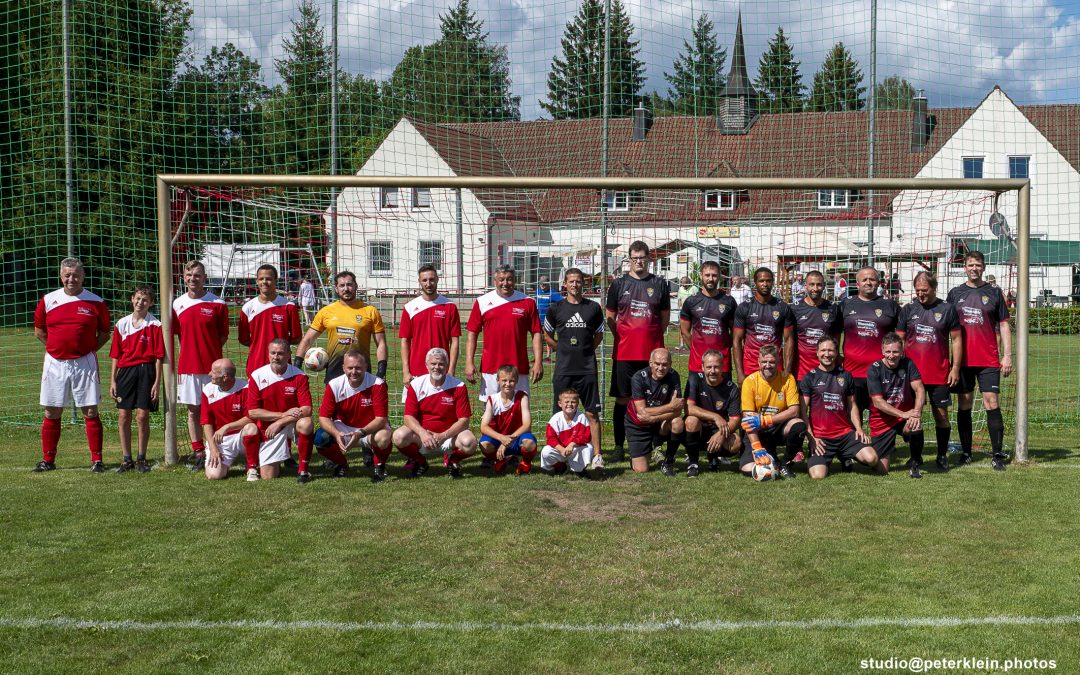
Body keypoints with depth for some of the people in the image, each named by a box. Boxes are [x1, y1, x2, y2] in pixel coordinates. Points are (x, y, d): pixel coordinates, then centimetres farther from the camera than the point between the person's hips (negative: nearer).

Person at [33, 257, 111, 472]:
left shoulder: (96, 302, -1)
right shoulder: (47, 300, 4)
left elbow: (104, 334, 9)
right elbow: (39, 331, 14)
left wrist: (88, 350, 0)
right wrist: (56, 348, 7)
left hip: (84, 364, -2)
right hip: (55, 363, 2)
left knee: (90, 411, -2)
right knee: (52, 413, 8)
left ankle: (96, 460, 3)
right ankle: (48, 460, 18)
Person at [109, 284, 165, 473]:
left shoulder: (155, 325, -2)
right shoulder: (122, 324, 7)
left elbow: (159, 356, -2)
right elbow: (115, 354, 11)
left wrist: (157, 382, -6)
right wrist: (113, 380, 7)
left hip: (146, 371, -3)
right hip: (125, 371, 3)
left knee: (142, 416, -2)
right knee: (123, 416, 3)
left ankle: (141, 459, 11)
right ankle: (126, 459, 14)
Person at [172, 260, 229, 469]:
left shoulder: (217, 304, -2)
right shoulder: (177, 304, 5)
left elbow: (223, 336, 4)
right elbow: (173, 334, 12)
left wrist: (208, 350, -4)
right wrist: (191, 350, 2)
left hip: (212, 365, -3)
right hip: (187, 366, 3)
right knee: (193, 410, 8)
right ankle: (198, 452, 16)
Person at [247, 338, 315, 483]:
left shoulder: (299, 376, -10)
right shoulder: (257, 376, -8)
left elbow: (307, 410, -17)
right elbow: (252, 412, -10)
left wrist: (279, 423, -22)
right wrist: (283, 414, -16)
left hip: (293, 424, -1)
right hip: (269, 429, 1)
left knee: (306, 424, -36)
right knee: (268, 476, -8)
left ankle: (303, 469, -18)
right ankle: (278, 459, 30)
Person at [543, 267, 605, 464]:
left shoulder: (593, 308, 5)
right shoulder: (555, 308, 4)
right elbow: (547, 336, 15)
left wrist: (586, 351, 9)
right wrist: (564, 351, 8)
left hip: (588, 369, 0)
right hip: (563, 369, 0)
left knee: (592, 413, -1)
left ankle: (597, 455, 2)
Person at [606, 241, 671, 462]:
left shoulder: (659, 284, 8)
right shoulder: (619, 284, 6)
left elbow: (665, 317, 13)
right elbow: (610, 317, 10)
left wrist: (653, 337, 4)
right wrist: (623, 337, 2)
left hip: (652, 352, 1)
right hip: (624, 352, 0)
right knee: (622, 398, 3)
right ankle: (619, 445, 10)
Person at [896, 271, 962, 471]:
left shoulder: (947, 309, 2)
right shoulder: (908, 310, 6)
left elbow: (956, 339, 4)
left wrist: (955, 368, -1)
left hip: (940, 373, -1)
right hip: (912, 372, 1)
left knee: (941, 413, 5)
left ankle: (942, 455, 17)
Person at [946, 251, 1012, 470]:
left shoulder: (994, 293, 6)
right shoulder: (955, 294, 9)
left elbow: (1004, 326, 7)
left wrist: (1007, 355, -1)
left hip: (989, 360, -1)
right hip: (963, 359, 1)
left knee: (991, 401, -7)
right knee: (964, 405, 5)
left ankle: (997, 454, -3)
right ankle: (965, 452, 14)